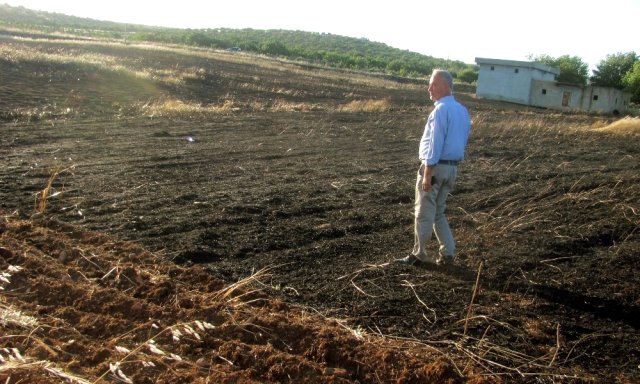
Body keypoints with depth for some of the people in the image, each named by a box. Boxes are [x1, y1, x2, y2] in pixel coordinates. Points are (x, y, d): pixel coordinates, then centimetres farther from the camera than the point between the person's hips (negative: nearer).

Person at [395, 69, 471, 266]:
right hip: (452, 168, 9)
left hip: (435, 166, -9)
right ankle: (447, 252, 16)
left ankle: (419, 254, 12)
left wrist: (427, 175, -19)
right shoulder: (462, 110, 12)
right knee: (439, 212, 18)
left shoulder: (441, 110, -17)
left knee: (424, 213, 3)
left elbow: (435, 144, -20)